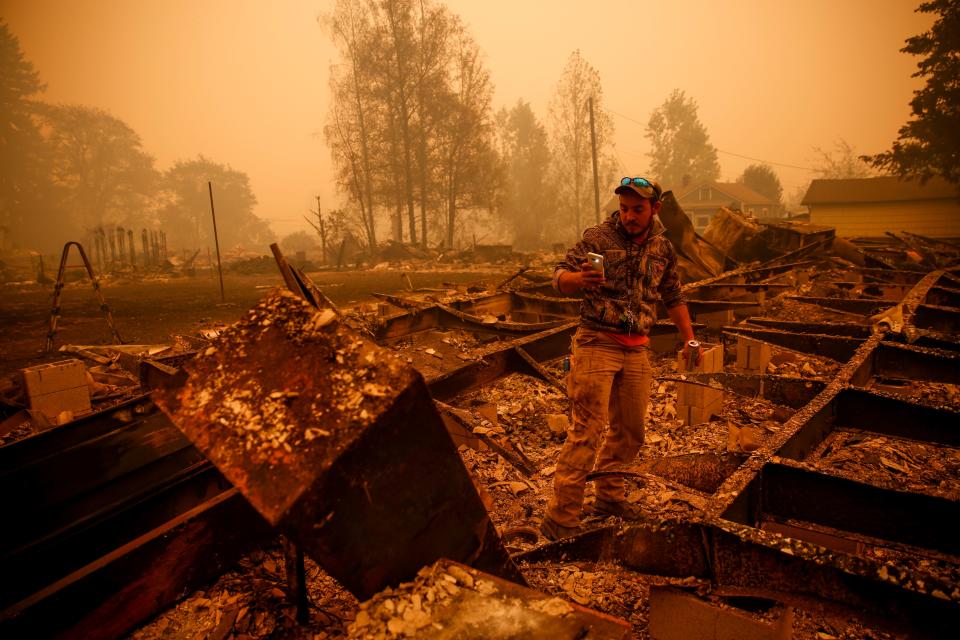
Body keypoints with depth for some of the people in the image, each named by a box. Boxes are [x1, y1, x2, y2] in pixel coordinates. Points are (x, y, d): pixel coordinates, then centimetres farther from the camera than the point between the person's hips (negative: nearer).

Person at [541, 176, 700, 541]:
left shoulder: (663, 247, 9)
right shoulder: (599, 237, -7)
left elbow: (673, 296, 21)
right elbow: (559, 277, -9)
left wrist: (689, 340, 19)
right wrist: (578, 278, -32)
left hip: (637, 350, 6)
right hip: (597, 343, -6)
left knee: (630, 429, 13)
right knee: (587, 429, -10)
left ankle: (609, 497, 31)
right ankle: (560, 519, -4)